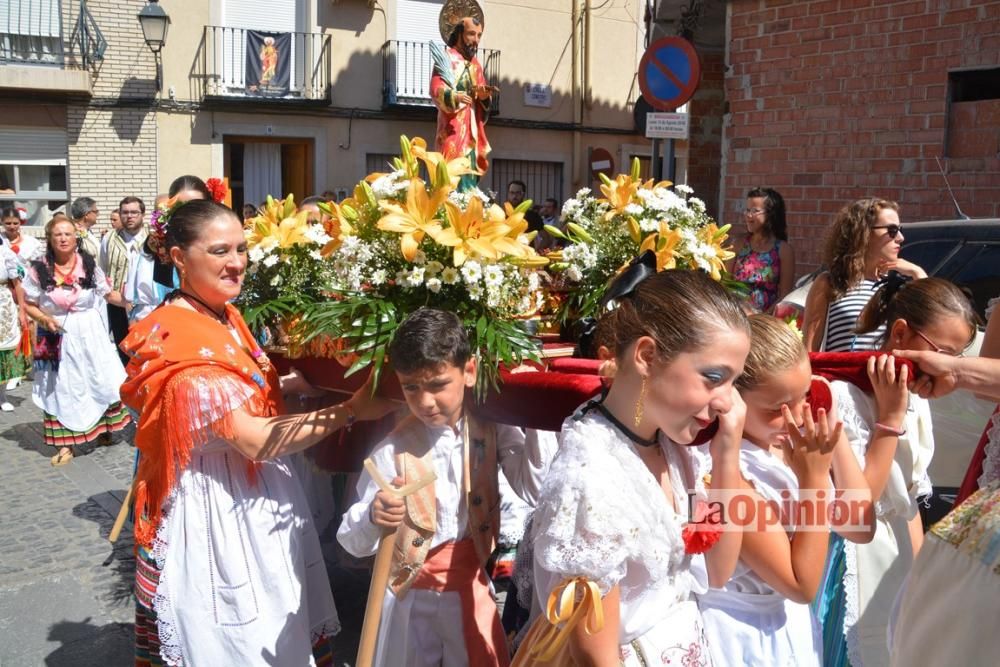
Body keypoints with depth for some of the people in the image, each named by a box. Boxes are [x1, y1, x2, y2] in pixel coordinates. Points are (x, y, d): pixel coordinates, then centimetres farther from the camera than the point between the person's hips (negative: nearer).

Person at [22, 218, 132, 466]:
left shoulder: (89, 264, -2)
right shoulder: (39, 269, -6)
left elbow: (108, 294, 4)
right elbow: (29, 305, 0)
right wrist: (44, 319, -18)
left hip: (90, 333, 1)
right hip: (58, 336, -1)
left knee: (102, 380, 5)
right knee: (61, 388, 5)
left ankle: (105, 428, 26)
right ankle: (66, 444, 12)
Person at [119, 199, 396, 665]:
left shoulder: (226, 318, 6)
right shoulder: (183, 342, -24)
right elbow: (257, 440, -28)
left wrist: (298, 380, 5)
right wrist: (352, 410, -25)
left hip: (256, 501, 9)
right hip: (216, 510, -9)